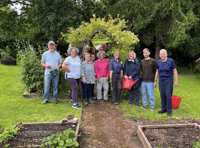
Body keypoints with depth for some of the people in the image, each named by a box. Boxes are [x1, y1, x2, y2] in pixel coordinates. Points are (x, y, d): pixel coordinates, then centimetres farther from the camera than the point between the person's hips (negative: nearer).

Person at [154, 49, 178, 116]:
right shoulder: (158, 62, 3)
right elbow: (157, 72, 12)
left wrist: (176, 81, -9)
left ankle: (169, 110, 6)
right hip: (161, 80, 4)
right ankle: (164, 109, 19)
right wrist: (155, 81, 11)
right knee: (162, 95, 6)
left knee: (168, 95, -6)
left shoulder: (171, 61, -8)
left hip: (168, 80, -4)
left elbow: (175, 71, -4)